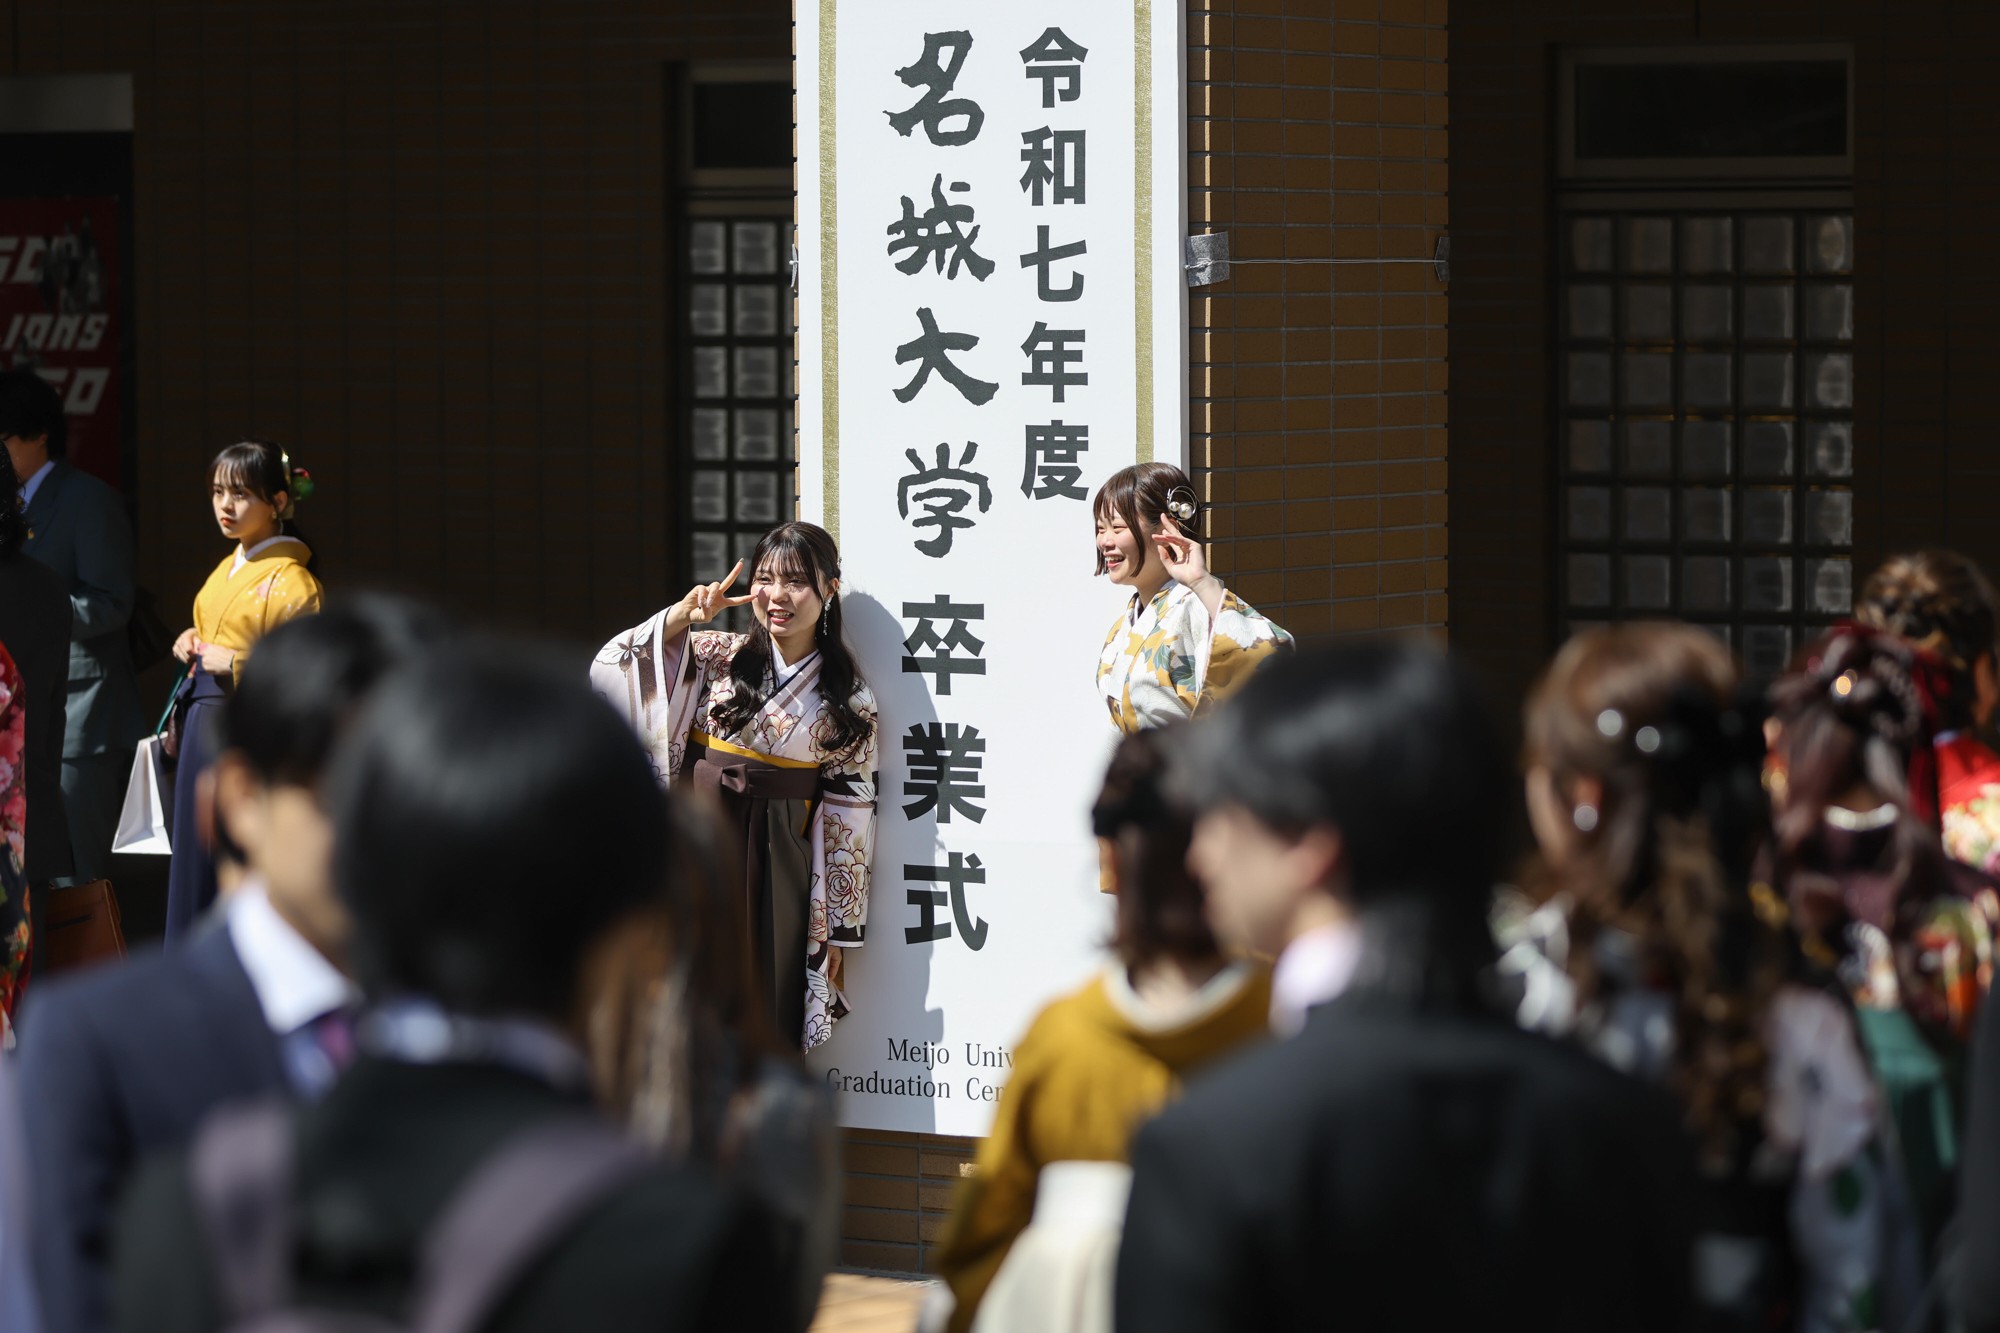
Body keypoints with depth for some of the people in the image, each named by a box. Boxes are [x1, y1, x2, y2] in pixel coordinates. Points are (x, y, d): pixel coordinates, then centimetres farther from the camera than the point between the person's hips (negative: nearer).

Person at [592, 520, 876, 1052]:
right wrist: (682, 616, -17)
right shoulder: (716, 657, 3)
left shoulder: (850, 698, 2)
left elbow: (847, 816, 4)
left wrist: (837, 929, 4)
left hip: (774, 874, 0)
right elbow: (613, 669, -5)